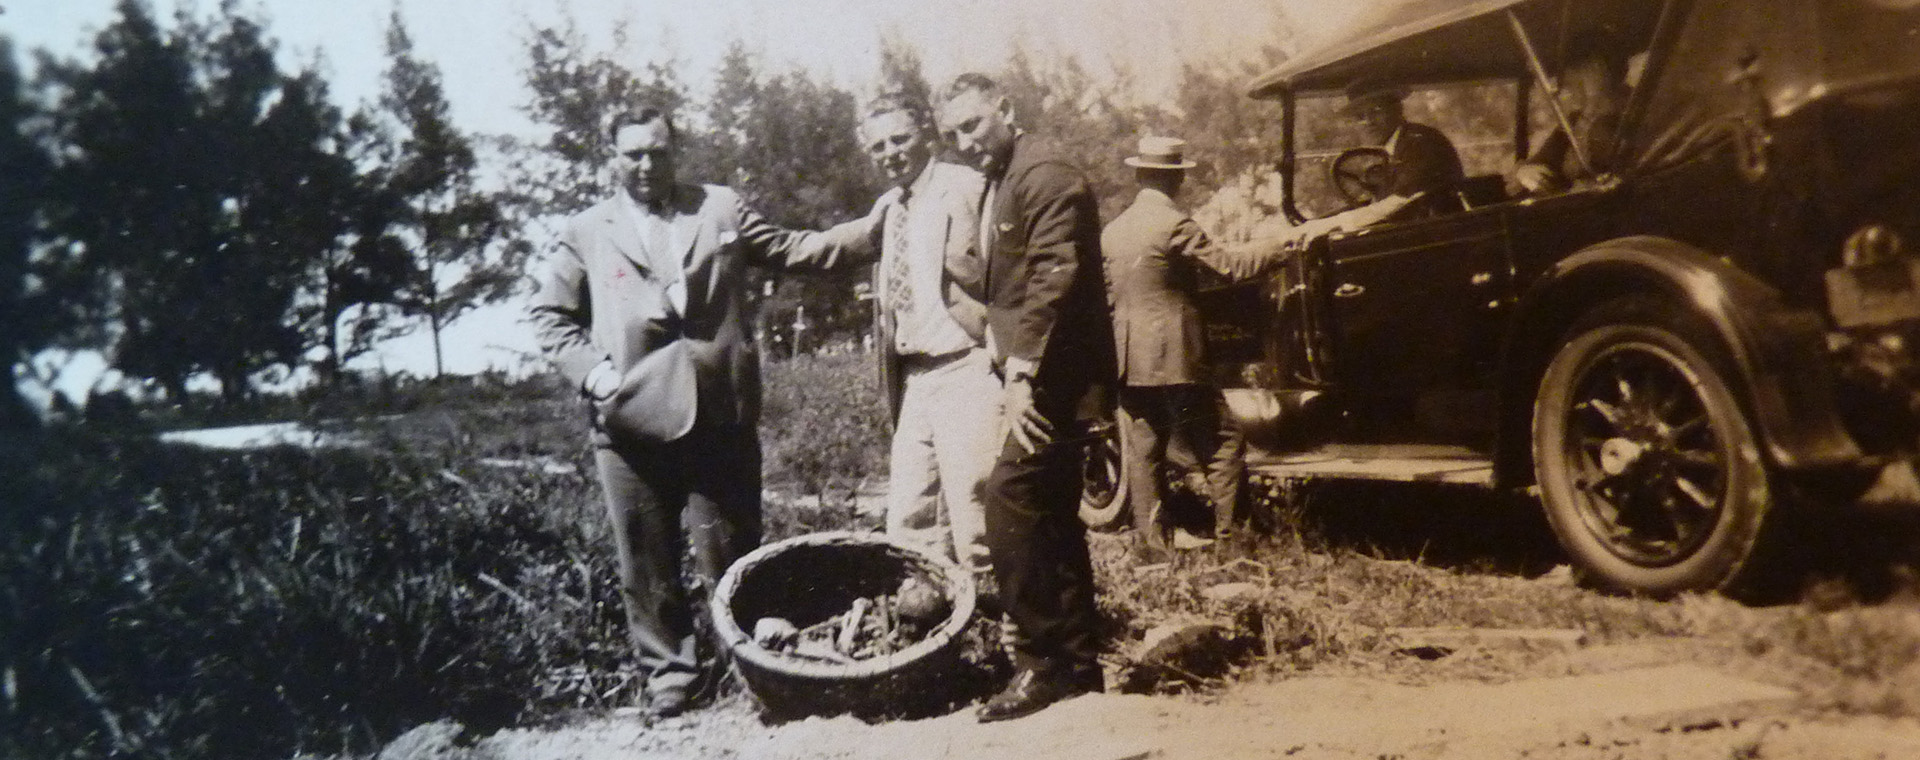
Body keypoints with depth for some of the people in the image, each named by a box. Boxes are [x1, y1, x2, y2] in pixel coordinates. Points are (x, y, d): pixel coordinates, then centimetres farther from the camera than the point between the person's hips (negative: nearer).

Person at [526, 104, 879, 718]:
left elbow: (793, 251, 8)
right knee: (649, 565, 8)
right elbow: (549, 314, 12)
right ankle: (669, 674, 23)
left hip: (718, 415, 0)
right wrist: (592, 373, -3)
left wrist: (869, 228, -3)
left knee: (730, 555, 5)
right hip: (633, 421, 1)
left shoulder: (721, 208, 12)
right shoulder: (585, 232, 11)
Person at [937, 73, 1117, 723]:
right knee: (1052, 520, 12)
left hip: (1056, 378, -10)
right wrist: (1013, 371, 9)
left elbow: (1055, 279, -21)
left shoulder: (1047, 179, -11)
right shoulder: (998, 188, 18)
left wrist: (1022, 373, -25)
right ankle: (1078, 663, 21)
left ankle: (1043, 661, -7)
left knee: (1008, 500, -17)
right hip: (1036, 377, 10)